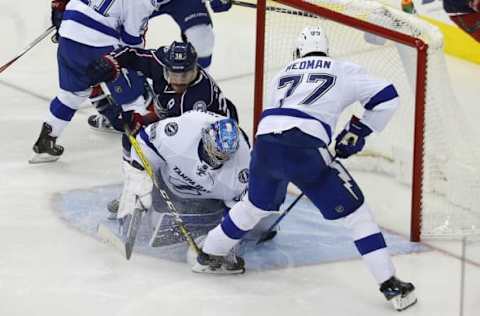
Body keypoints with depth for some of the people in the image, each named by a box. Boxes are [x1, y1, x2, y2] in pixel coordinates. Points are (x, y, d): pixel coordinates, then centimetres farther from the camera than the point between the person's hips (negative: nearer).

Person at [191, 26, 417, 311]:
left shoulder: (283, 75, 31)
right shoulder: (344, 71, 19)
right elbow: (387, 96, 13)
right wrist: (358, 131, 24)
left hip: (265, 143, 5)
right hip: (305, 148, -5)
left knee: (258, 203, 33)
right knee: (355, 211, 4)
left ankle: (209, 255, 46)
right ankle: (390, 284, -1)